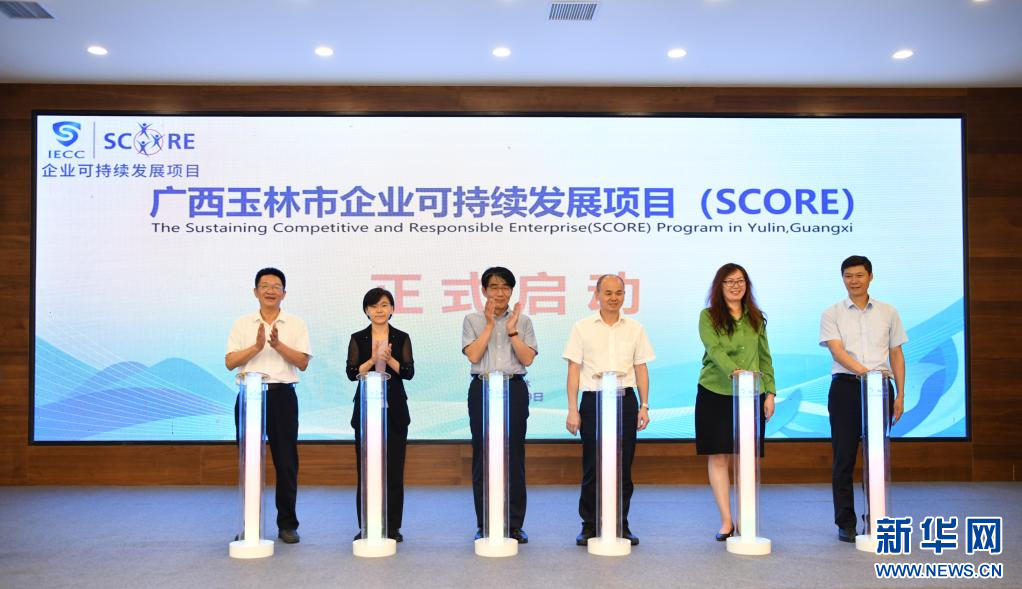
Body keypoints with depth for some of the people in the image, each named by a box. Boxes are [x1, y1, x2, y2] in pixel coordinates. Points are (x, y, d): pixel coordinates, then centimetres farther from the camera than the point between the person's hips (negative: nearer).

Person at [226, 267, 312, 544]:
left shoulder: (296, 325, 7)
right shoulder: (242, 324, 9)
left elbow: (303, 363, -3)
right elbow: (230, 362, -1)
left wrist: (278, 344, -15)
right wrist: (256, 346, -15)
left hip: (282, 396, 0)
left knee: (286, 462, 2)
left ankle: (287, 524, 12)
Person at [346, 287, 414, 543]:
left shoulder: (401, 338, 5)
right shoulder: (358, 338, 4)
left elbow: (409, 372, -5)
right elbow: (352, 373, -5)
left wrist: (389, 359, -19)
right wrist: (373, 359, -19)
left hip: (395, 408, 0)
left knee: (394, 468, 2)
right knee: (365, 467, 2)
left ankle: (392, 527, 12)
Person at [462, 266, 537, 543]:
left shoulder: (523, 321, 9)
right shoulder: (473, 320, 6)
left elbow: (527, 359, -2)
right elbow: (473, 356, -8)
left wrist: (512, 330, -9)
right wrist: (490, 324, -8)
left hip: (514, 389, 1)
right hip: (482, 389, 0)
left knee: (514, 455, 1)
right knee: (482, 455, 2)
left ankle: (514, 524, 9)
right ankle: (484, 525, 10)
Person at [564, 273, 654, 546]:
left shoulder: (635, 329, 9)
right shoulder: (582, 328, 2)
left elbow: (641, 369, 11)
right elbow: (574, 370, 1)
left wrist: (644, 405, 5)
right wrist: (572, 409, -4)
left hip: (625, 400, 2)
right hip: (593, 400, -2)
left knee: (623, 467, 4)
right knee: (592, 467, 0)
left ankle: (621, 526, 16)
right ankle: (589, 526, 12)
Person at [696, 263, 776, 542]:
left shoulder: (756, 319, 13)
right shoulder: (708, 316, 1)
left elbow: (765, 358, 14)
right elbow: (714, 349, -16)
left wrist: (770, 393, 6)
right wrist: (734, 370, -33)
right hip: (715, 394, -2)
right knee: (718, 457, -2)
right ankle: (726, 521, 5)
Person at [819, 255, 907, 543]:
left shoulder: (888, 313, 11)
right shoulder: (832, 314, 3)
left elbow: (896, 355, 12)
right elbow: (837, 350, -11)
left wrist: (900, 395, 5)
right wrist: (863, 371, -28)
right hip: (846, 387, -2)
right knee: (844, 458, 0)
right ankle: (846, 523, 8)